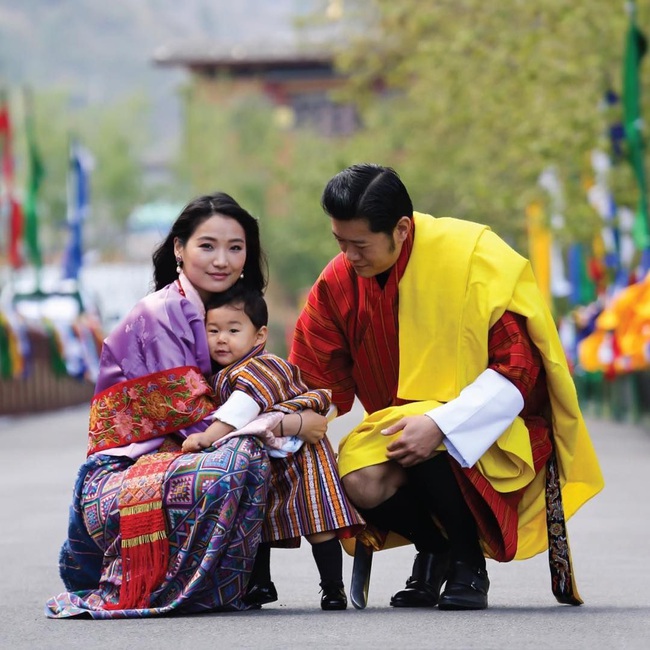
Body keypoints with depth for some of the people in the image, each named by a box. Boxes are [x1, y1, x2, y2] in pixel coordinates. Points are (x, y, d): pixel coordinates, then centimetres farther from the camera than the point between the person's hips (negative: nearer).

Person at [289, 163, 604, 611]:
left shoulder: (471, 256, -17)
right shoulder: (339, 282, -4)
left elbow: (519, 368, -19)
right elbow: (312, 382, 2)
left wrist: (440, 424, -31)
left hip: (487, 428, -4)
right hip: (400, 420, 4)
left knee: (432, 450, -37)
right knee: (361, 484, -27)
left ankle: (469, 563, -9)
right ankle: (433, 549, 7)